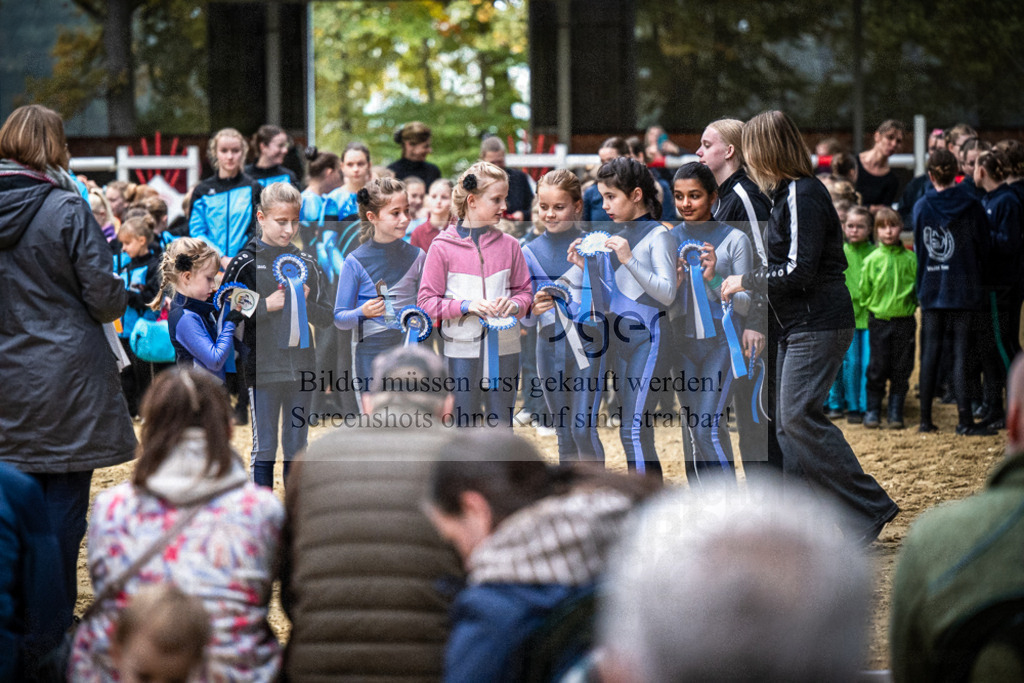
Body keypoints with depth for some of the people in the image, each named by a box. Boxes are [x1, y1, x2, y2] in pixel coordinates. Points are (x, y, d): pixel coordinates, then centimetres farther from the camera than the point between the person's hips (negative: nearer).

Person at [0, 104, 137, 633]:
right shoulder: (67, 210, -13)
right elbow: (105, 296, -12)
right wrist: (123, 293, 9)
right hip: (64, 379, -4)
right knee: (62, 500, 2)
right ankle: (53, 626, 4)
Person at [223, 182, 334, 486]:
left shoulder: (306, 264, 9)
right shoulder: (246, 263, -3)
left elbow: (327, 318, 12)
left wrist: (306, 304, -7)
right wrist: (266, 305, -14)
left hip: (301, 367, 4)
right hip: (263, 369, -4)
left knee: (297, 448, 11)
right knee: (264, 449, 1)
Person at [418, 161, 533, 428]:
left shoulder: (509, 245, 5)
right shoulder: (443, 246, -3)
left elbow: (525, 291, 13)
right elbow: (427, 301, -4)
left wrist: (514, 304, -10)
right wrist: (466, 306, -18)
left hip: (504, 349, 3)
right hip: (463, 349, -3)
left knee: (501, 426, 7)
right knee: (464, 425, 3)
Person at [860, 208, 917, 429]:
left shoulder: (910, 259, 1)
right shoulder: (871, 260, -1)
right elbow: (864, 291, 6)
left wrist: (911, 305, 0)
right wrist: (873, 306, 0)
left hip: (904, 321, 1)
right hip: (879, 320, -1)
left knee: (901, 369, 4)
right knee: (877, 368, 1)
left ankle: (896, 412, 14)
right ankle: (873, 410, 12)